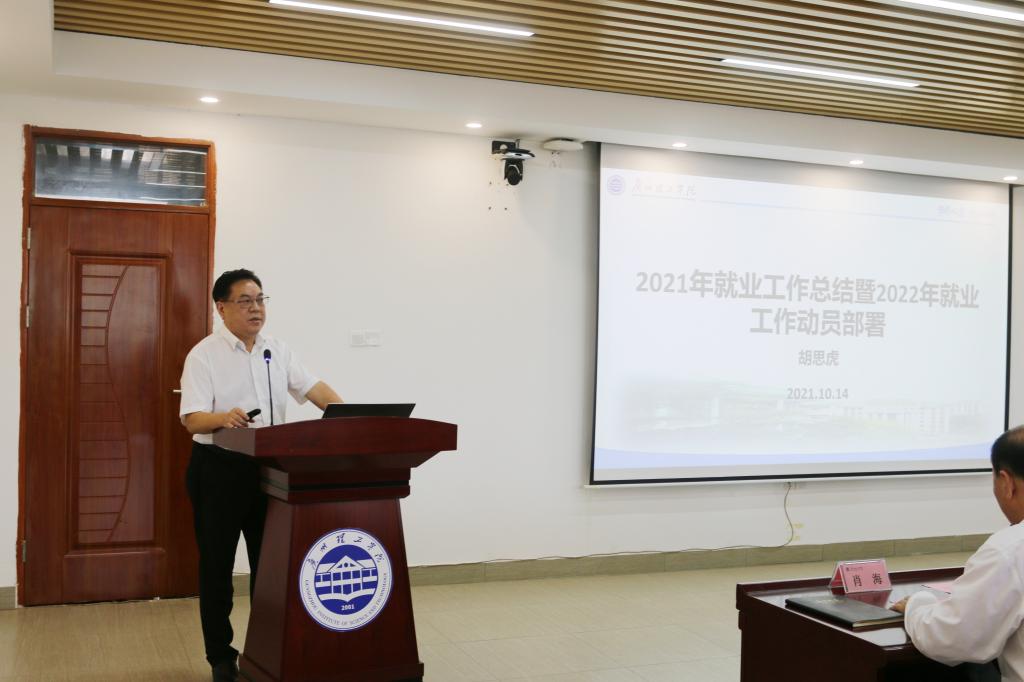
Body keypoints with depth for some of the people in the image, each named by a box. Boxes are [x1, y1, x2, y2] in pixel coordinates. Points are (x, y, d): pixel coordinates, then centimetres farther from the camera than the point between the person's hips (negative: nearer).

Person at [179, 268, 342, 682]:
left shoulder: (277, 351, 8)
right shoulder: (204, 354, -9)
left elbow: (313, 387, 2)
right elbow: (192, 418, -17)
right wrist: (224, 418, -38)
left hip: (268, 467, 5)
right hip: (219, 469, -5)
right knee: (216, 564, 5)